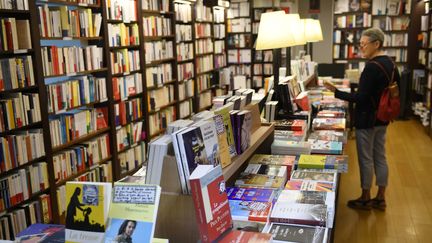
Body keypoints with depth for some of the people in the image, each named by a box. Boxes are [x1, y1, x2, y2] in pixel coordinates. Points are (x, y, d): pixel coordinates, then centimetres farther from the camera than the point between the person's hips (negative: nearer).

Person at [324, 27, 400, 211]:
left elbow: (360, 97, -25)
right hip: (382, 118, 9)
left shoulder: (372, 67, -22)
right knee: (380, 157, 15)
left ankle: (365, 199, 18)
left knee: (366, 159, 4)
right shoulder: (390, 63, 6)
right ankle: (380, 198, 25)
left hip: (367, 120, -9)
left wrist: (335, 91, -24)